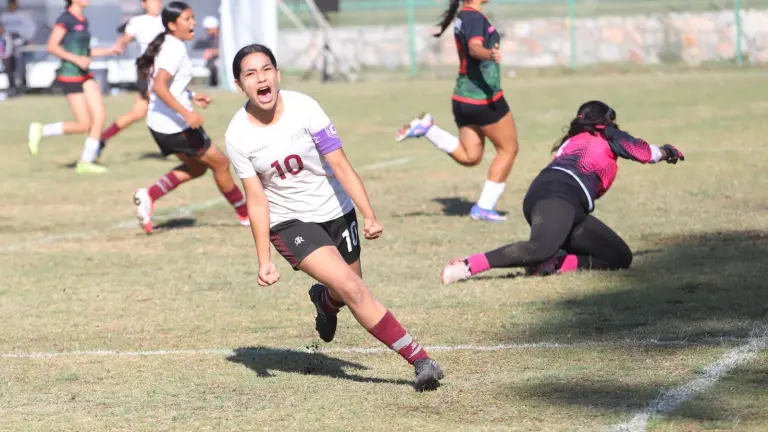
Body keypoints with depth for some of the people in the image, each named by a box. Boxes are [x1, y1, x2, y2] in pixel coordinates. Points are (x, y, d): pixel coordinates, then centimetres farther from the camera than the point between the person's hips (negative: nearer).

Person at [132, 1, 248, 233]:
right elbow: (159, 86, -30)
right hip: (173, 125, -10)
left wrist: (192, 97, 16)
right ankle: (246, 215, 18)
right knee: (220, 162, 5)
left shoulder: (170, 46, 11)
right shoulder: (174, 50, -19)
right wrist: (186, 113, -33)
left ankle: (150, 195, 6)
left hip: (161, 124, 10)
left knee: (196, 166, 22)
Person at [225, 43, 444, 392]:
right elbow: (256, 200, -9)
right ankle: (418, 358, -15)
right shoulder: (238, 136, -14)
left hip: (336, 212, 2)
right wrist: (264, 260, -13)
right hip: (289, 223, -2)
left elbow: (340, 165, -15)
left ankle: (325, 300, 48)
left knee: (347, 292, 8)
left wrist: (369, 216, -22)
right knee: (351, 288, -19)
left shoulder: (302, 107, -16)